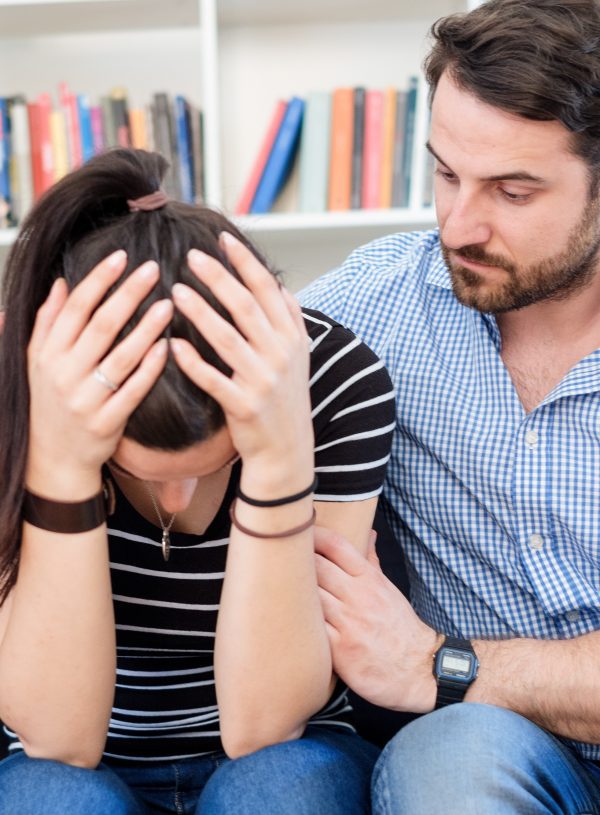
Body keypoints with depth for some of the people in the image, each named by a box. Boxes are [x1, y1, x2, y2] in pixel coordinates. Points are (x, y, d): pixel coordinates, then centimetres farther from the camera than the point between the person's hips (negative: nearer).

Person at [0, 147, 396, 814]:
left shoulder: (337, 380, -21)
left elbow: (258, 725, -23)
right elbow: (58, 739, -23)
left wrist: (283, 459, -36)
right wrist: (61, 468, -36)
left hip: (280, 761, 1)